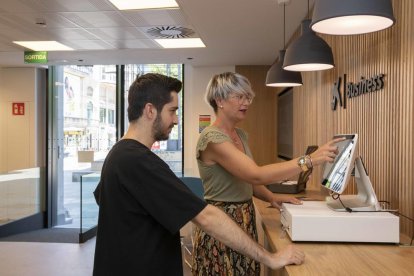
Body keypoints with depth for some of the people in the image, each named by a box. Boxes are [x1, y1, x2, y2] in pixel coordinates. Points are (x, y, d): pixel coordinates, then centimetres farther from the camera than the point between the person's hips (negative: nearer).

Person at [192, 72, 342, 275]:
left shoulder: (241, 135, 8)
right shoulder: (212, 138, -21)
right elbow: (256, 175, -31)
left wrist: (271, 197, -3)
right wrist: (309, 160, -34)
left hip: (245, 220, 8)